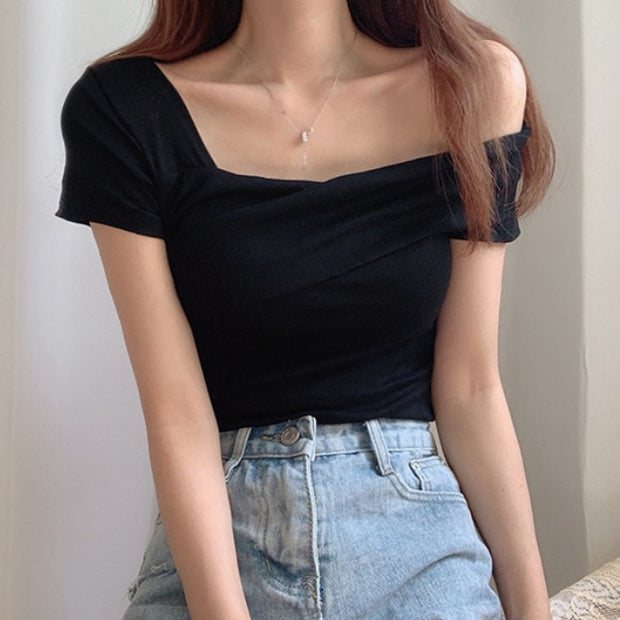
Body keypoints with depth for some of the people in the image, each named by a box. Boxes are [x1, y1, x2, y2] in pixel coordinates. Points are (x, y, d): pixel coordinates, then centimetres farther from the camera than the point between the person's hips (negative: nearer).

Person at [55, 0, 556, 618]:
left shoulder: (477, 84, -5)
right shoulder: (119, 109, -9)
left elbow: (470, 387, -3)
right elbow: (176, 414, -13)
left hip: (418, 544, 1)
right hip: (210, 534, -1)